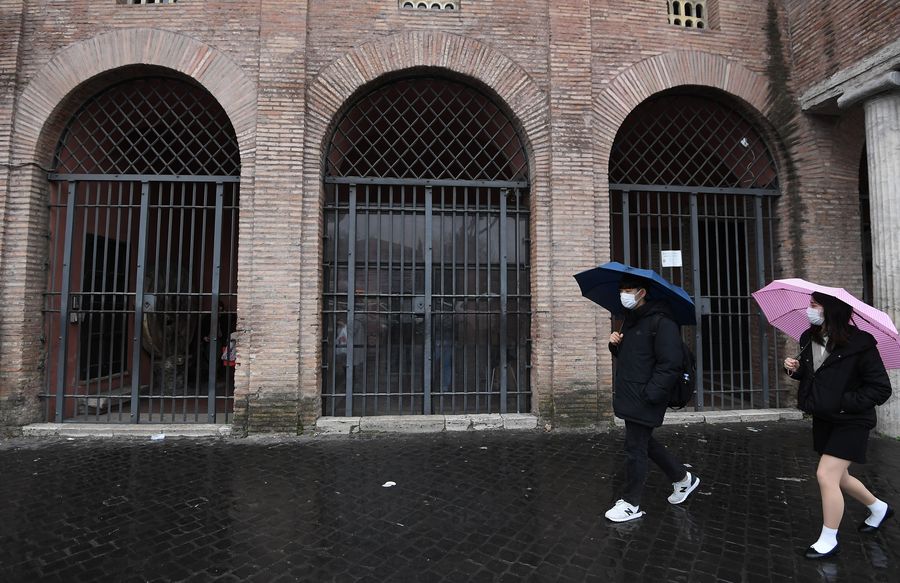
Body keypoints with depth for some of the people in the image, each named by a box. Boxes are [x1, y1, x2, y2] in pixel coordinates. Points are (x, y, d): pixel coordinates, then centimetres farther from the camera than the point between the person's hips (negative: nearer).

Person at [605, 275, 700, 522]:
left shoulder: (661, 322, -16)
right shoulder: (631, 320, 14)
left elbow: (670, 365, -20)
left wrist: (649, 394, -24)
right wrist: (615, 344, 2)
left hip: (644, 401, -9)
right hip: (629, 397, 9)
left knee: (635, 448, 0)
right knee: (645, 442, 20)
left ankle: (630, 504, 15)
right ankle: (683, 478, 39)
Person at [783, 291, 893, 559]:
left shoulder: (858, 343, -19)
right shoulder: (809, 339, -1)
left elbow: (881, 388, -14)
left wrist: (845, 402, -21)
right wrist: (795, 369, -4)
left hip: (849, 422, -7)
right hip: (823, 419, 7)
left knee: (825, 475, -8)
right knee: (838, 477, 19)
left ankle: (829, 541, 9)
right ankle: (879, 508, 47)